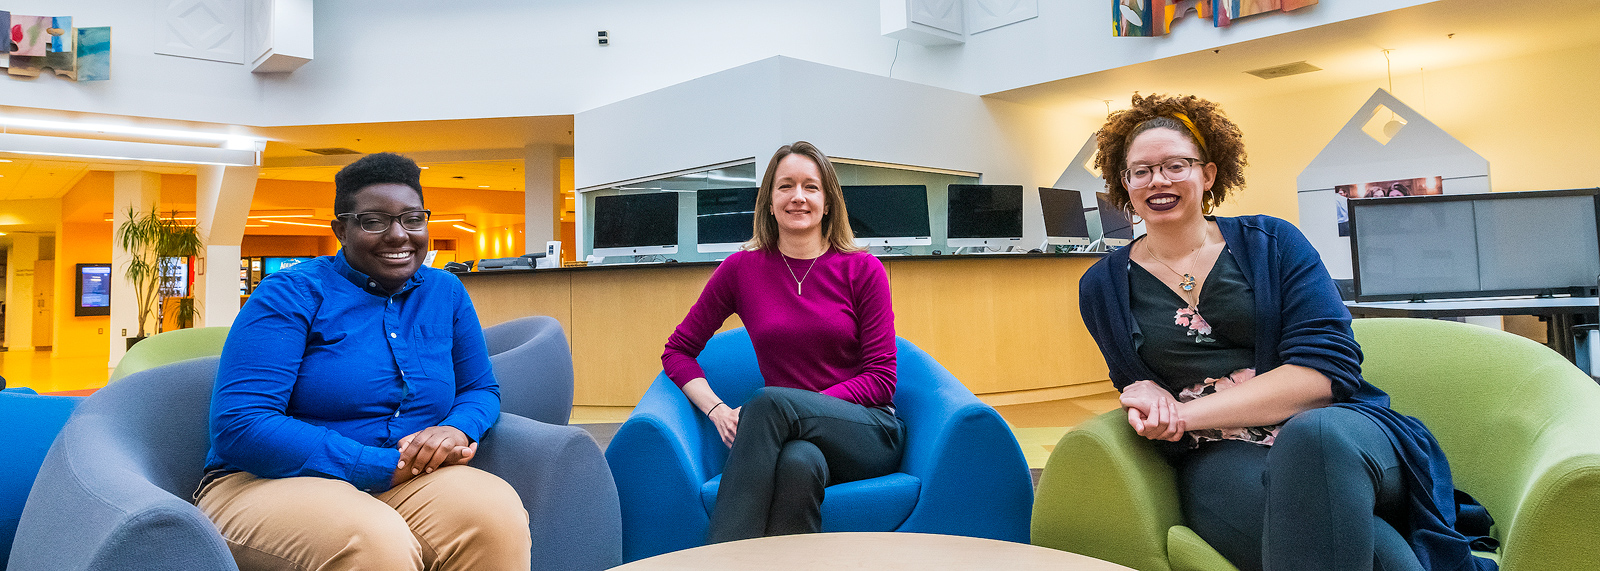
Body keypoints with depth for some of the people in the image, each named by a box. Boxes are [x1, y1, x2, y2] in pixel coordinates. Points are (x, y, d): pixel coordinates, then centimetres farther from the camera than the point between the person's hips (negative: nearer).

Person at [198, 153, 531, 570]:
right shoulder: (292, 294, -6)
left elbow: (481, 388, 19)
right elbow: (238, 426, -15)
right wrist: (386, 466, -19)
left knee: (498, 512, -28)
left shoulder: (445, 293, 9)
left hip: (401, 485, 4)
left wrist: (457, 429, -7)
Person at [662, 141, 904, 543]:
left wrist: (802, 406, -15)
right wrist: (716, 409, -7)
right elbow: (678, 351, 11)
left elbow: (880, 378, -1)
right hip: (792, 434, 1)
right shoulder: (742, 268, 5)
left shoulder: (863, 270, 1)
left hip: (868, 430, 0)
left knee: (771, 401, -32)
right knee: (798, 462, -38)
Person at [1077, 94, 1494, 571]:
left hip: (1335, 429, 2)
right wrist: (1147, 395, -7)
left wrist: (1185, 413, -15)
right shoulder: (1104, 287, 10)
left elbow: (1326, 370, -6)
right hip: (1217, 457, -1)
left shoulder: (1270, 243, 6)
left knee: (1314, 436, -38)